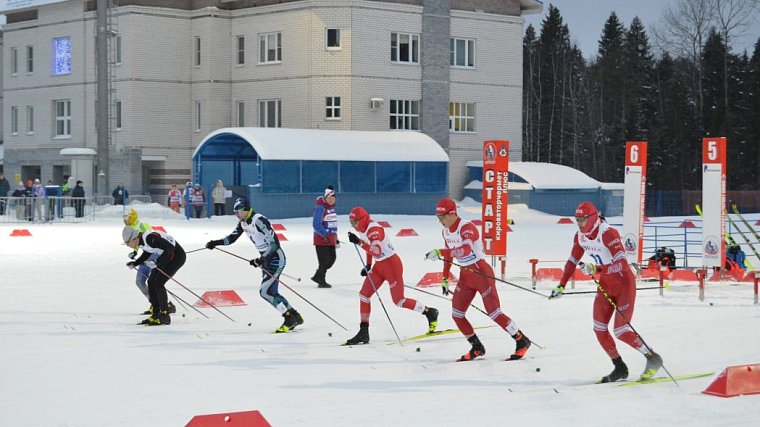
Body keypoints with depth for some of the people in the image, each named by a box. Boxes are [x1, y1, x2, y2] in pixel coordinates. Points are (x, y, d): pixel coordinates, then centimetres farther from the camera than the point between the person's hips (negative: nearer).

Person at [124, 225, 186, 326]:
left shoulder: (149, 238, -29)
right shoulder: (141, 241, -1)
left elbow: (170, 247, -32)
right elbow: (147, 254, 18)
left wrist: (157, 263, -33)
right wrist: (135, 263, 4)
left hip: (177, 256, -10)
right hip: (167, 256, 10)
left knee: (158, 283, -15)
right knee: (151, 282, 7)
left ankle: (165, 316, -10)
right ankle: (156, 314, 13)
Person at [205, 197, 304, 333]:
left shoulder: (259, 220, -23)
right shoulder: (243, 222, 5)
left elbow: (274, 243, -26)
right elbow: (232, 238, 12)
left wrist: (261, 260, -31)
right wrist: (216, 243, -2)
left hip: (276, 258, -9)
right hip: (265, 258, 9)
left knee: (265, 291, -15)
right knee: (270, 292, 8)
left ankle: (290, 318, -7)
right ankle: (295, 317, 17)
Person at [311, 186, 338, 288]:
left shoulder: (332, 207, 13)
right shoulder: (320, 208, -16)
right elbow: (316, 224, -22)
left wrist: (335, 237, 22)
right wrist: (325, 235, -24)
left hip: (330, 239, 9)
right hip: (321, 238, -9)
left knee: (332, 259, 12)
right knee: (324, 260, -6)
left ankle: (318, 276, 25)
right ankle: (321, 281, 6)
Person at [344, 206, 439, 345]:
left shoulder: (374, 229, -24)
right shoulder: (364, 229, 5)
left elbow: (377, 251, -36)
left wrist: (358, 242, -40)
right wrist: (368, 265, 17)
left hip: (392, 264, -9)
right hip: (379, 265, 9)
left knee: (399, 300, -4)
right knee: (364, 294, 2)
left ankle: (430, 312, 16)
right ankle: (363, 333, 6)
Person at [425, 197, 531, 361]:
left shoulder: (467, 228, -22)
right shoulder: (446, 231, 5)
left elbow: (465, 250, -40)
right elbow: (448, 255, 19)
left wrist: (439, 253, -45)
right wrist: (445, 278, 18)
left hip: (481, 272, -8)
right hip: (465, 275, 8)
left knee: (494, 313, -9)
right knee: (457, 315, 2)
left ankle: (522, 341, 5)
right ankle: (477, 348, 15)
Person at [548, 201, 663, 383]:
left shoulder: (608, 233, -25)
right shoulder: (580, 236, -2)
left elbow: (622, 263, -34)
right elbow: (572, 261, 12)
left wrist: (595, 269, -42)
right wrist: (561, 286, 12)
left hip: (624, 283, -8)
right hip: (605, 285, 8)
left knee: (621, 331, -10)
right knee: (599, 329, 1)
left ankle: (653, 359, 8)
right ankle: (620, 368, 14)